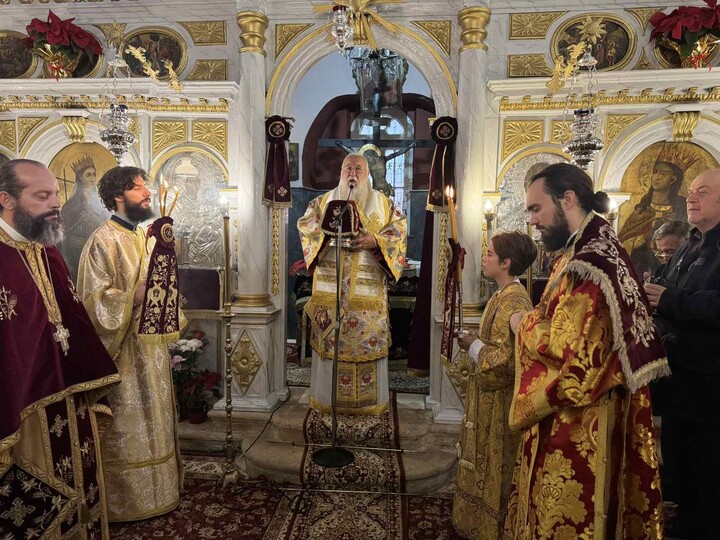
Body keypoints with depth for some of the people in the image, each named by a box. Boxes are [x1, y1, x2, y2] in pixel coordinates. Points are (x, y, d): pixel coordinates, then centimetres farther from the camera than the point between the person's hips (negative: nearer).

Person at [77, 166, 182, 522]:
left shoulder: (147, 237, 12)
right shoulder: (103, 241, -13)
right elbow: (96, 300, -18)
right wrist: (136, 296, -29)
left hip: (151, 347, 8)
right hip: (124, 352, -8)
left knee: (152, 420, 17)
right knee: (126, 428, 3)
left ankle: (156, 489, 32)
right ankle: (125, 502, 19)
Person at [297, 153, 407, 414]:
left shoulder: (383, 203, 11)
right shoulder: (323, 201, 14)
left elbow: (399, 229, 1)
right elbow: (305, 223, 3)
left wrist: (375, 241, -16)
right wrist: (329, 234, -15)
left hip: (369, 288, 0)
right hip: (330, 285, 1)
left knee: (369, 340, 2)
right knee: (330, 339, 3)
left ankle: (369, 400, 15)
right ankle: (327, 397, 17)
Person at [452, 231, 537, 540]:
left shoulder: (512, 302, -23)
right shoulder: (505, 296, 7)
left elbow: (507, 359, -27)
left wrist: (473, 345, -16)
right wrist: (475, 342, 2)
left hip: (500, 400, -10)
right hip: (491, 394, 10)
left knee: (496, 466, 7)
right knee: (487, 462, 21)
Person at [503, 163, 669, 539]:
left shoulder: (591, 261, -23)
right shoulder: (593, 248, 10)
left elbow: (570, 347, -27)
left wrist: (524, 324, -11)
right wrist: (533, 320, 4)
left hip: (577, 425, -10)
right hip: (571, 414, 10)